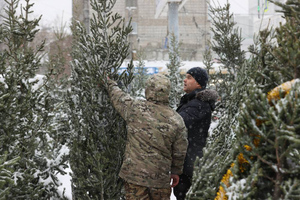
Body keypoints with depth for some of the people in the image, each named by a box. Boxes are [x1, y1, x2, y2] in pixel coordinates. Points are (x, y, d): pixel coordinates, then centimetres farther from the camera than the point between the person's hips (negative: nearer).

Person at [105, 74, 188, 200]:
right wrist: (176, 171, 19)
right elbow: (179, 152, 2)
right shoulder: (176, 120, -5)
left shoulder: (134, 108, -9)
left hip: (134, 174, -1)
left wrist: (108, 82, 32)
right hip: (161, 177, 1)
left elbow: (116, 95, 11)